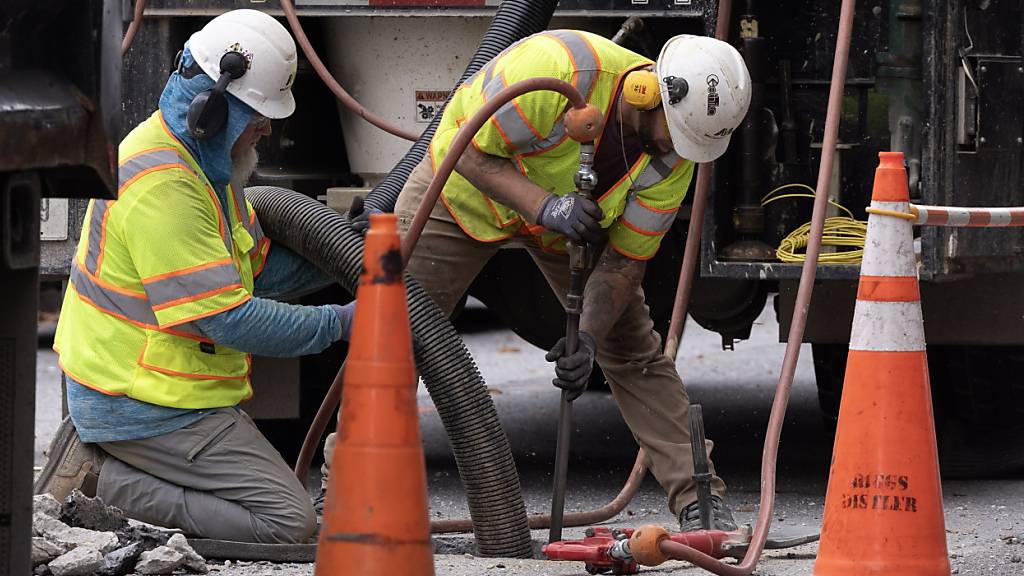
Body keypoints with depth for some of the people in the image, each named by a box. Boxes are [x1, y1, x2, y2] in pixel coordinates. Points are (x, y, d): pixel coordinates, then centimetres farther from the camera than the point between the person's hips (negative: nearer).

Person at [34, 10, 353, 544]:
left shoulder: (202, 161, 11)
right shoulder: (162, 183, -23)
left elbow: (254, 269, 16)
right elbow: (227, 318, -23)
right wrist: (339, 323, -16)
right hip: (148, 408, -11)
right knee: (288, 522, -15)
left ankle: (94, 456, 10)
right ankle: (96, 483, -12)